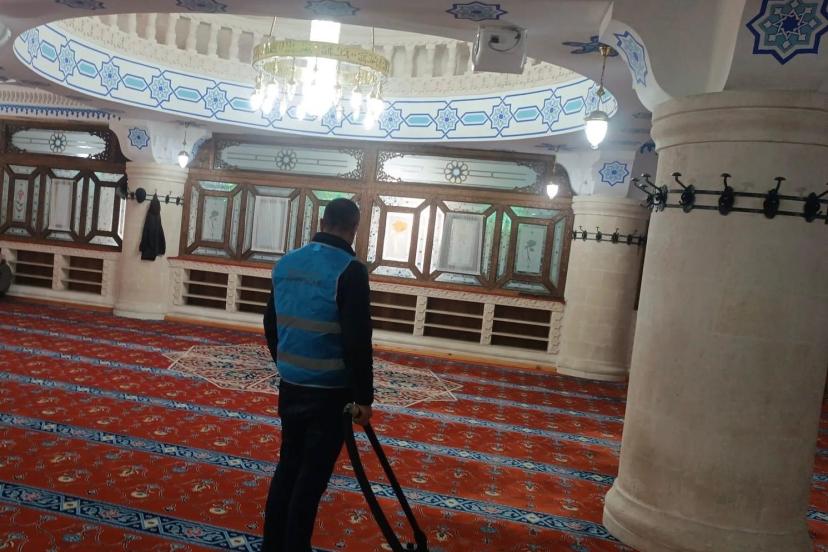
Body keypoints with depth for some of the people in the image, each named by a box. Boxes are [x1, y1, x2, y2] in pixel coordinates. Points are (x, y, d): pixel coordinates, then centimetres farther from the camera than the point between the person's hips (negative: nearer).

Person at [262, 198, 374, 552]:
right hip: (329, 392, -6)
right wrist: (364, 396, -11)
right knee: (312, 476, 6)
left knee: (288, 465, 18)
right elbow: (357, 341, -19)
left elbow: (271, 324, 13)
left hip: (290, 384, 7)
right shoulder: (350, 270, -17)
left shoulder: (286, 263, 5)